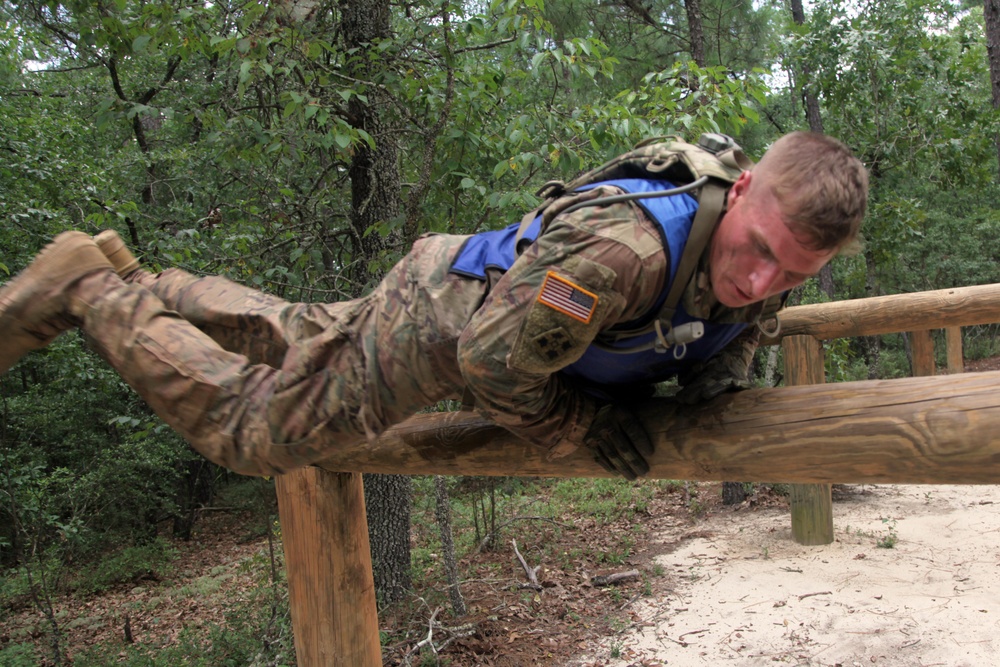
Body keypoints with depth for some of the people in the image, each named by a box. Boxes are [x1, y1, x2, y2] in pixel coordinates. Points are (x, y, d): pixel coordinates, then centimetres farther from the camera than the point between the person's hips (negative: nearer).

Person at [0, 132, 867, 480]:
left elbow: (736, 324, 10)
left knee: (293, 337, 27)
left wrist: (724, 364, -12)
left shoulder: (764, 266, -15)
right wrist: (581, 430, -20)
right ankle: (86, 286, 21)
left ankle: (125, 283, 44)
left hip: (497, 283, 8)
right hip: (443, 315, -8)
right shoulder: (622, 250, -45)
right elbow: (493, 359, -34)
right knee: (248, 429, 8)